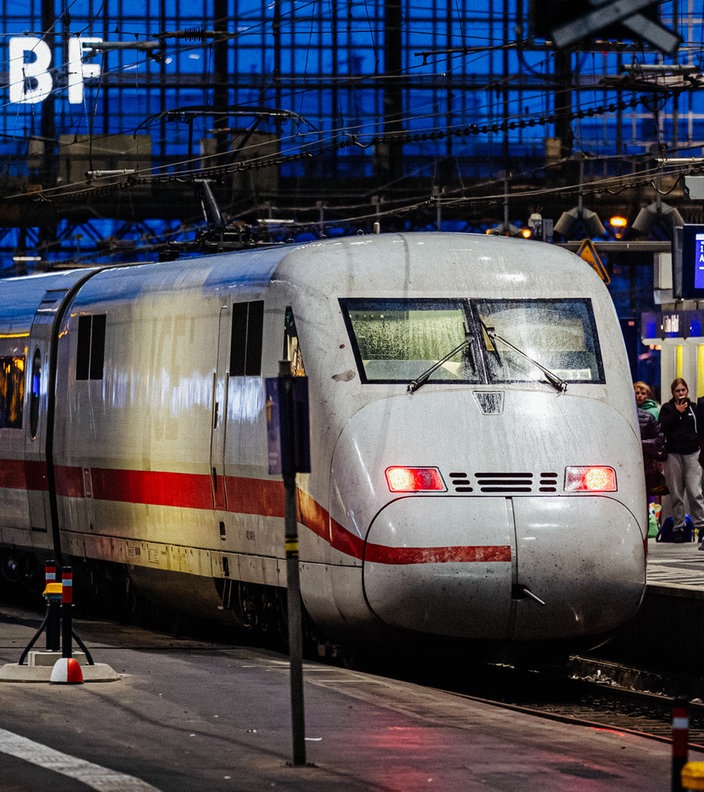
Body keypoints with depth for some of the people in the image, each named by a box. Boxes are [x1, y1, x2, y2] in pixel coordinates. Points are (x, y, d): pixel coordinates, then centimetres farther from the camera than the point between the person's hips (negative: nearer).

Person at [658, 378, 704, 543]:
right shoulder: (667, 408, 9)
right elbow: (663, 427, -6)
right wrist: (677, 412, -9)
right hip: (673, 454, 0)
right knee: (676, 494, 1)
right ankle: (679, 528, 5)